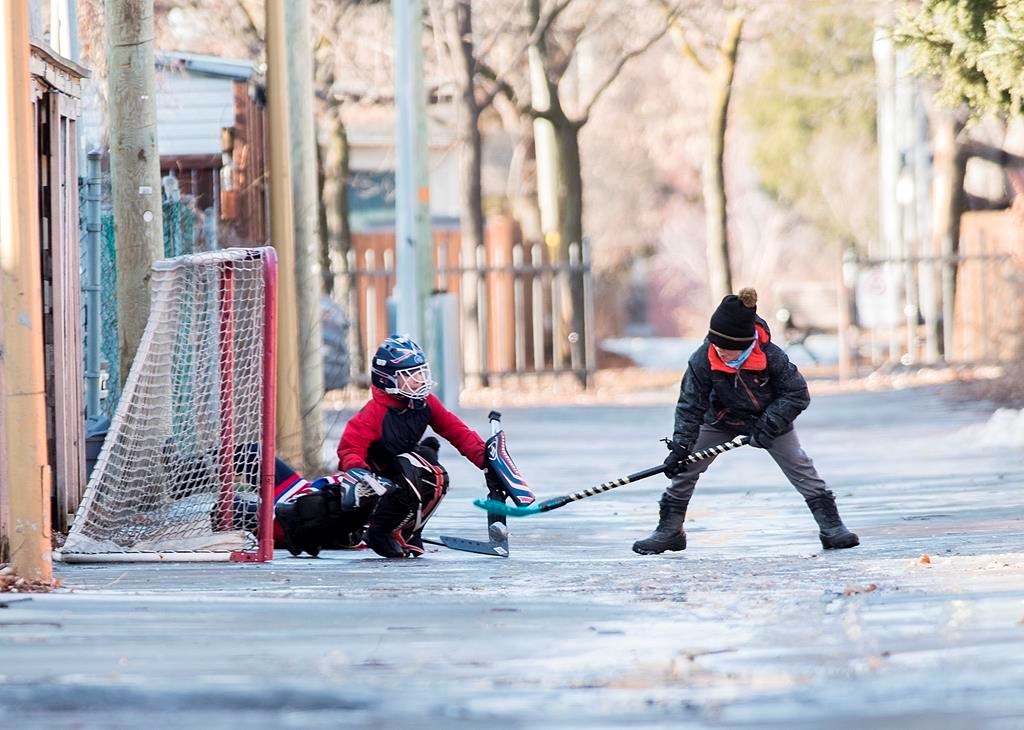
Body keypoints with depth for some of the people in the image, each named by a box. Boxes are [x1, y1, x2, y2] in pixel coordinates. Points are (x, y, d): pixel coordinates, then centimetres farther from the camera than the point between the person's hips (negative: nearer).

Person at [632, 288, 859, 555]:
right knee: (685, 467, -5)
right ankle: (669, 530, 8)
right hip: (721, 420, 1)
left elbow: (797, 394, -20)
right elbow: (690, 407, -22)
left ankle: (831, 527, 3)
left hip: (771, 419, -1)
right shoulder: (703, 360, -30)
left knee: (801, 468, -6)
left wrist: (768, 425, -28)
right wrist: (680, 447, -29)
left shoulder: (770, 355, -32)